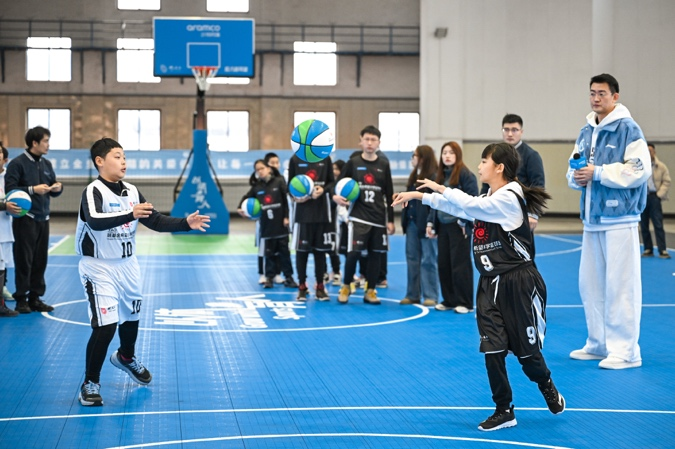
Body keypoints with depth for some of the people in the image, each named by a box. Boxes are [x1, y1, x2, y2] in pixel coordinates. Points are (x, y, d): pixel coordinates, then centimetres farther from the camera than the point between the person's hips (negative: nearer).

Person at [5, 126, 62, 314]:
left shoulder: (47, 164, 13)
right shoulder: (17, 163, -7)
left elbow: (53, 190, 17)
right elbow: (10, 189, -13)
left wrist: (58, 188, -5)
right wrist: (33, 189, -20)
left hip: (43, 219, 6)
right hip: (25, 219, -6)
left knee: (40, 260, 8)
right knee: (24, 260, -2)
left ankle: (35, 298, 16)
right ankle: (21, 299, 6)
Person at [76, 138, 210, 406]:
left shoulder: (132, 192, 3)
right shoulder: (94, 191, -18)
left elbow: (156, 221, 4)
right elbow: (95, 221, -37)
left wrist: (186, 223, -10)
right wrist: (130, 214, -51)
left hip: (127, 266, 7)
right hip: (99, 268, -7)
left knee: (131, 318, 22)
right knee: (105, 327, -14)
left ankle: (126, 358, 53)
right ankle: (90, 383, 3)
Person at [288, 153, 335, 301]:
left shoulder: (325, 158, 5)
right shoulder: (295, 159, 2)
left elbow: (332, 182, 7)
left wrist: (323, 190, -14)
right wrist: (294, 196, -16)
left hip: (322, 212, 1)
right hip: (302, 212, -1)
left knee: (320, 249, 6)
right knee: (301, 249, 2)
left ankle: (320, 286, 15)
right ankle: (302, 286, 13)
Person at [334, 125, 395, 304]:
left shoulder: (384, 165, 7)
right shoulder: (352, 163, 3)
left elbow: (389, 194, 8)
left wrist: (390, 220, 5)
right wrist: (335, 196, -17)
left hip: (379, 217, 2)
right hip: (358, 216, -2)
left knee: (375, 254, 3)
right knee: (353, 252, -11)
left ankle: (370, 291, 15)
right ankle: (345, 287, 10)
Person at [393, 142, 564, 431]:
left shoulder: (509, 198, -14)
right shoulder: (486, 200, 12)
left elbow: (471, 205, -24)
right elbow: (456, 206, 19)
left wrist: (441, 188, -12)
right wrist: (419, 196, 12)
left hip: (518, 284, -7)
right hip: (490, 285, 7)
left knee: (526, 349, 3)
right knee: (492, 350, 0)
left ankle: (548, 389, 32)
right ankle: (504, 411, 9)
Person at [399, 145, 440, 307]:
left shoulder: (434, 176, -11)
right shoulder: (414, 176, 16)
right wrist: (405, 219, 11)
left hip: (426, 224, -8)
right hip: (412, 222, 9)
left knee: (428, 260, -2)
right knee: (412, 259, 10)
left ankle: (431, 296, 4)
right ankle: (412, 294, 17)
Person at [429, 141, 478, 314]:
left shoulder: (465, 174, -10)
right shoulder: (440, 175, 13)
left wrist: (465, 222, -17)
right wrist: (432, 223, 11)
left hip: (459, 227, -7)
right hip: (443, 226, 7)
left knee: (460, 264, -2)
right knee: (443, 264, 9)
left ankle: (465, 303, 5)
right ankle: (449, 300, 19)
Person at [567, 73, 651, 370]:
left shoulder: (628, 129, -8)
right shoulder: (586, 132, 15)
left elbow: (640, 170, -17)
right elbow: (574, 169, 21)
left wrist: (598, 173, -17)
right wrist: (576, 177, -2)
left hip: (619, 219, -8)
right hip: (592, 219, 8)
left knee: (620, 285, -5)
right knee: (590, 283, 12)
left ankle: (625, 351, 1)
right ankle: (598, 344, 24)